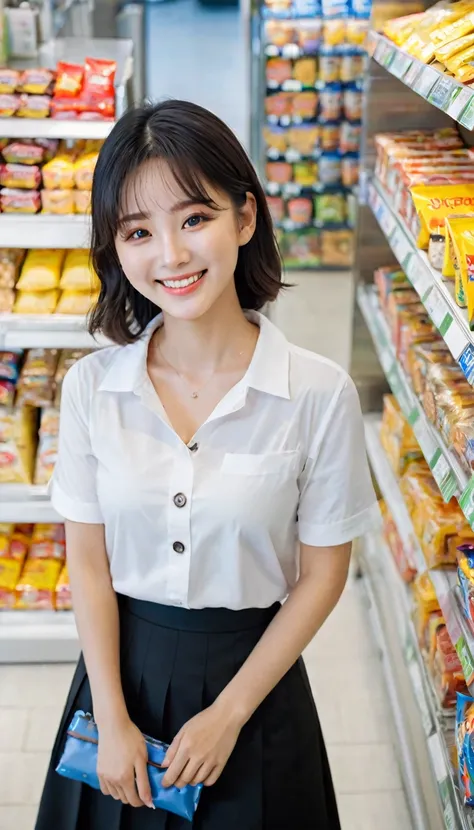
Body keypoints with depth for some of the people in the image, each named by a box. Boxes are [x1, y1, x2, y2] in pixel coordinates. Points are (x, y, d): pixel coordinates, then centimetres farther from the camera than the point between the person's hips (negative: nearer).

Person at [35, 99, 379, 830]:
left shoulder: (320, 394, -17)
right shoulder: (92, 386, -9)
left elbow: (321, 576, -9)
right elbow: (88, 559, -3)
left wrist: (227, 714, -8)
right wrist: (113, 719, -5)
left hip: (252, 669, -2)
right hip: (123, 665, 2)